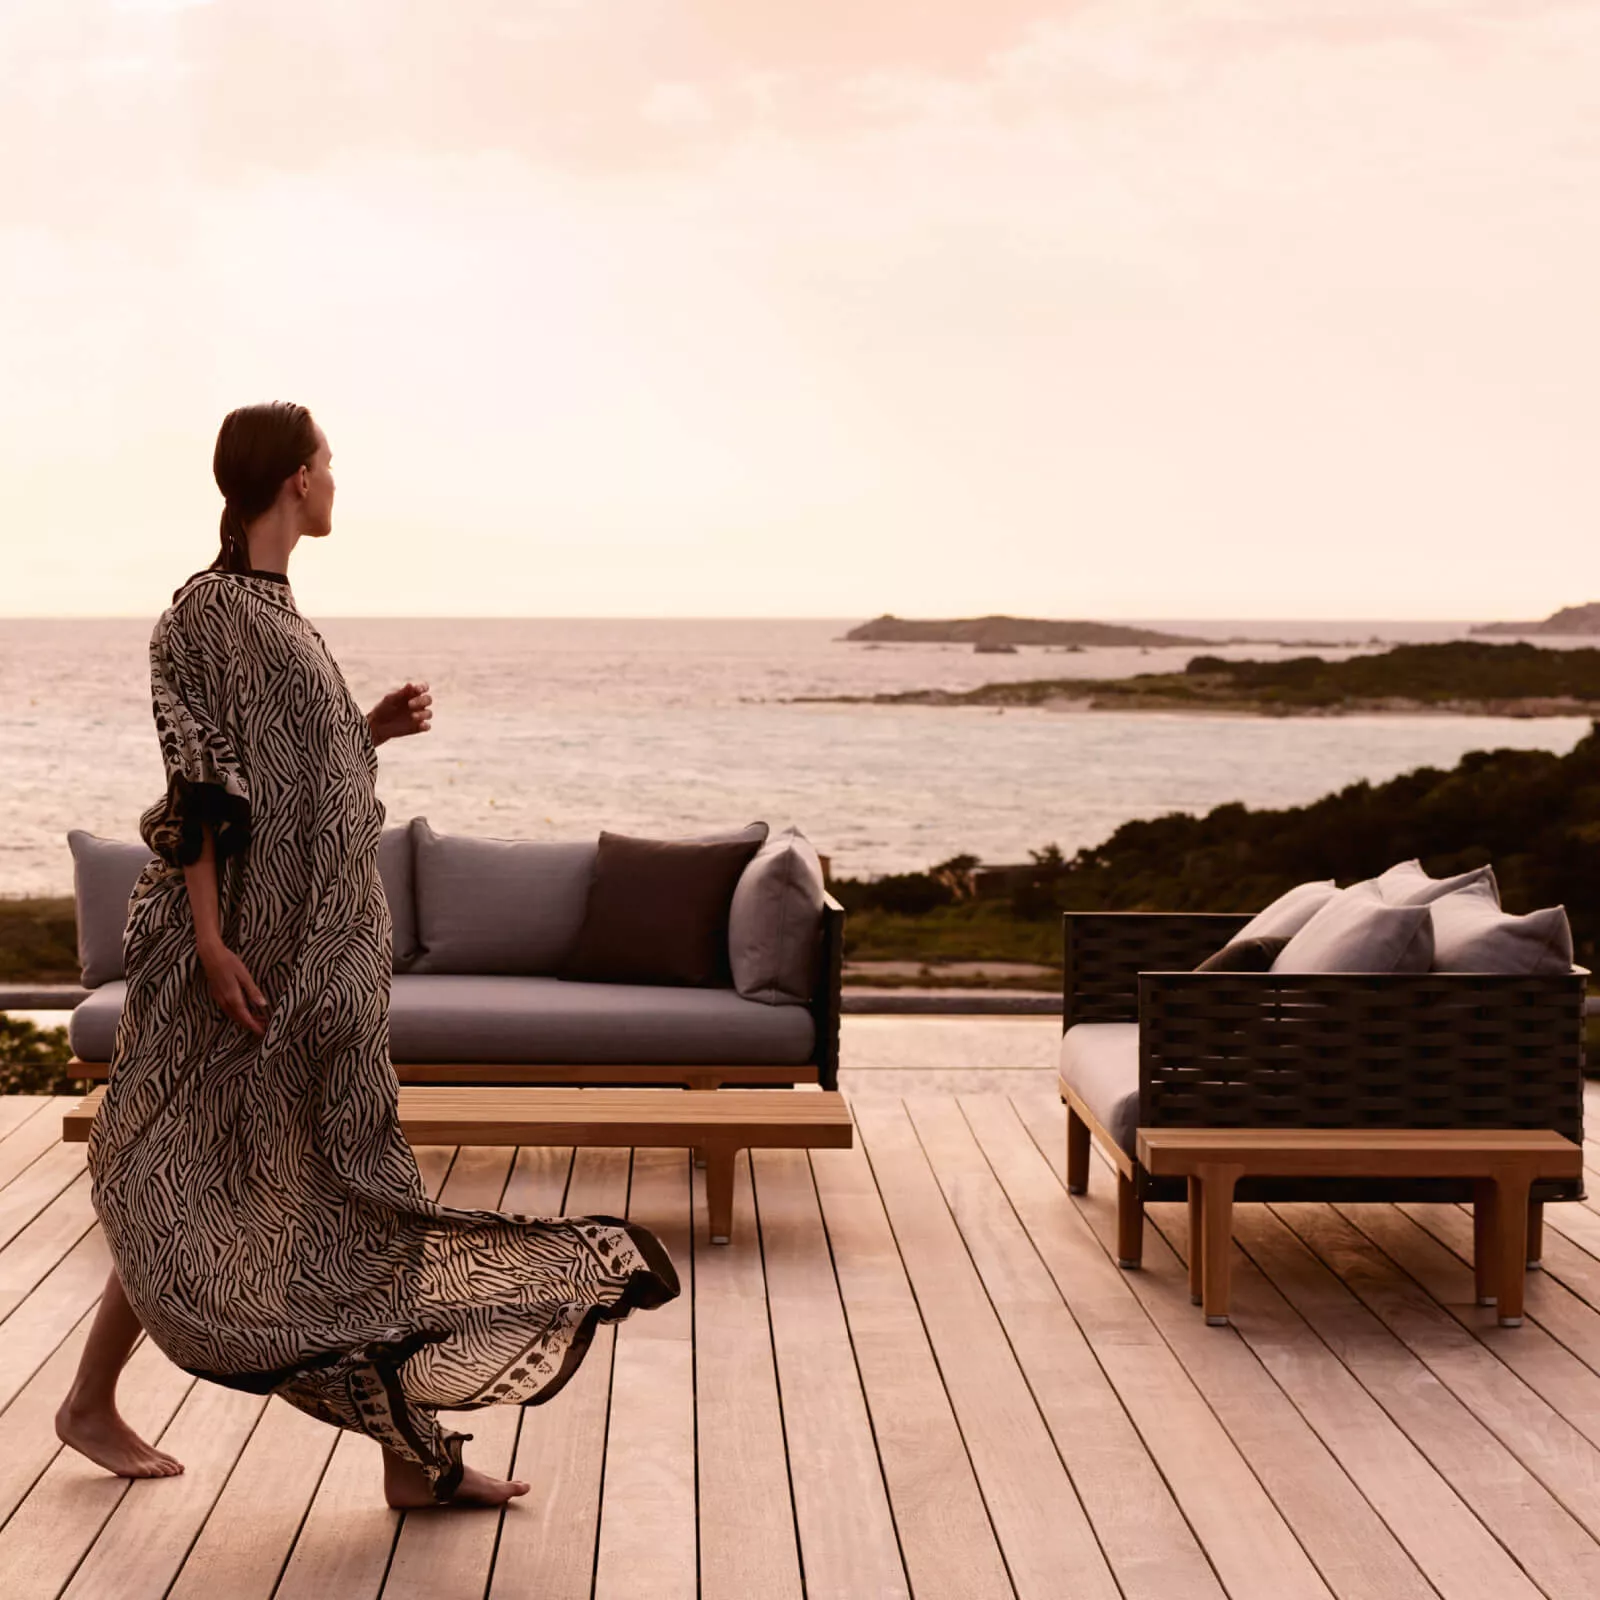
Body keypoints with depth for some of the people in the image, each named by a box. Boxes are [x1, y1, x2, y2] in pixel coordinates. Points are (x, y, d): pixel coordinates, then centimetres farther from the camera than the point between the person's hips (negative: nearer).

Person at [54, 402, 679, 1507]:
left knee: (351, 1179, 7)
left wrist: (373, 729, 5)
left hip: (321, 943, 10)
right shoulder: (210, 611, -12)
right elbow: (199, 787, -18)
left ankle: (417, 1453, 11)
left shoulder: (274, 610, 15)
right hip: (257, 939, -10)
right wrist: (211, 943, -22)